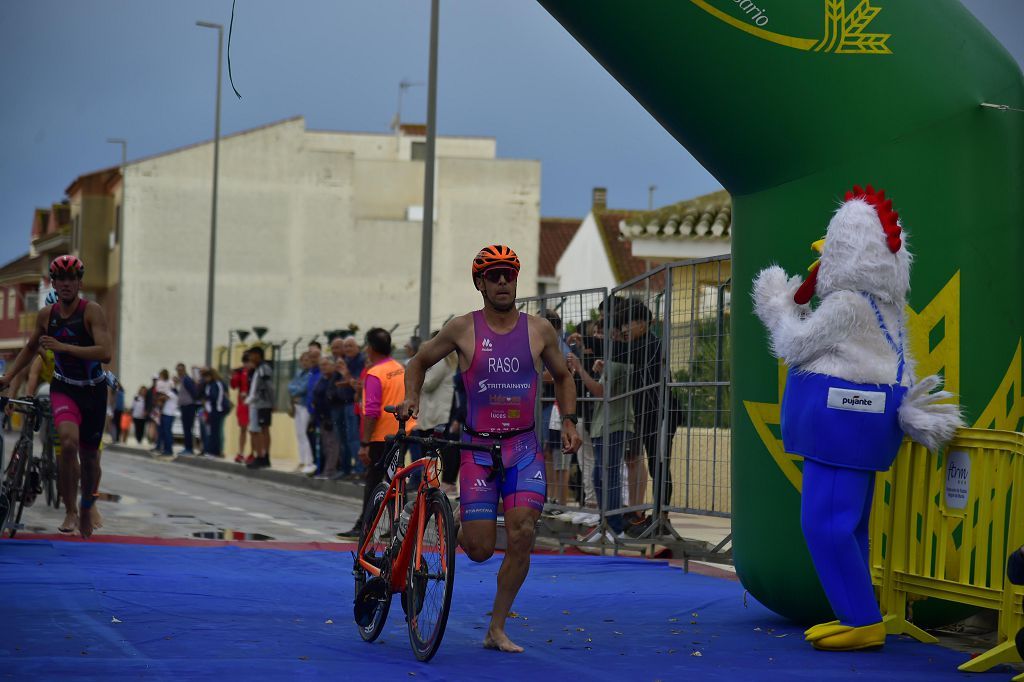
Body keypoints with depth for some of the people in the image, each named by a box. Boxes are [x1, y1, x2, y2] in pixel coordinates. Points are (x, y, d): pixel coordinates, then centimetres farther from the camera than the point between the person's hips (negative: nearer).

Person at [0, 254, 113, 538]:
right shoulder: (46, 315, -2)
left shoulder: (92, 311, -14)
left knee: (89, 456, 10)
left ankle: (87, 508, 38)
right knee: (69, 442, -28)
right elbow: (31, 348, 18)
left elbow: (105, 353, -27)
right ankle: (69, 510, -17)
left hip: (93, 390, -1)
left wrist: (63, 346, -32)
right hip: (64, 389, 1)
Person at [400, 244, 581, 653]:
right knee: (480, 551, -6)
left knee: (522, 535, -14)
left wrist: (568, 421, 8)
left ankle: (497, 630, 0)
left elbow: (562, 376, 20)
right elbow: (420, 361, 14)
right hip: (477, 447, -1)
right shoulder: (463, 329, -2)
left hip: (524, 447, 2)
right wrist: (411, 397, -4)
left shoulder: (539, 330, 3)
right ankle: (460, 527, 33)